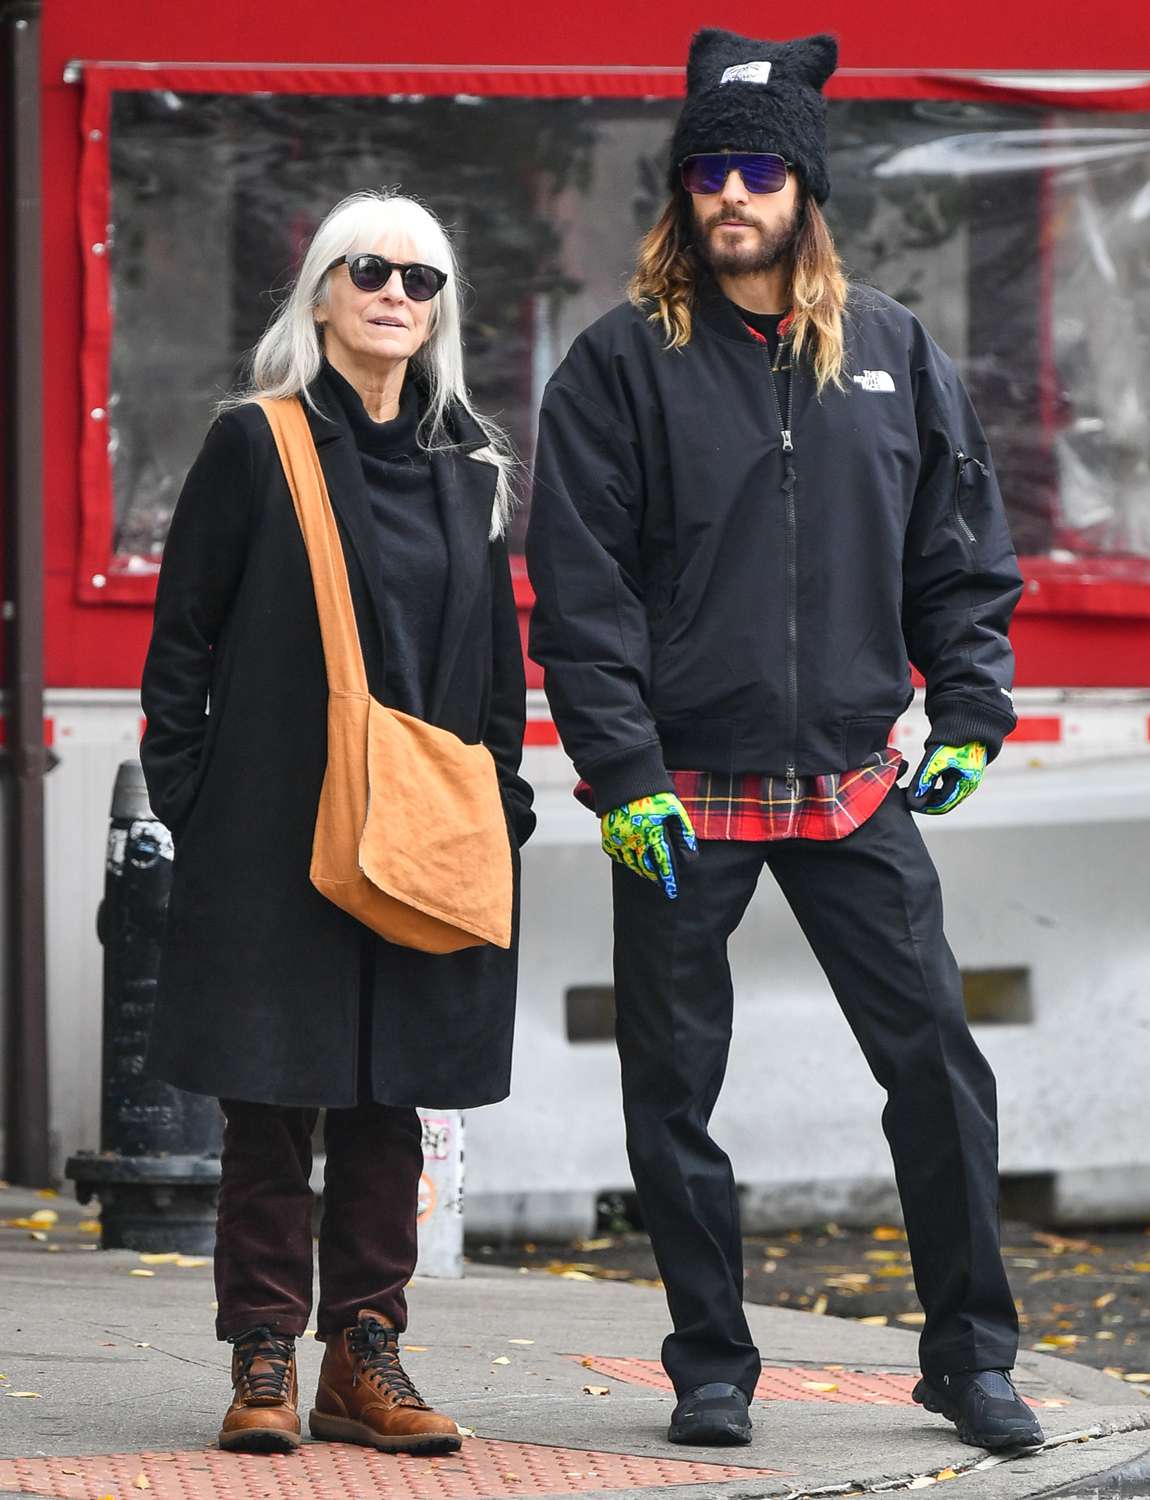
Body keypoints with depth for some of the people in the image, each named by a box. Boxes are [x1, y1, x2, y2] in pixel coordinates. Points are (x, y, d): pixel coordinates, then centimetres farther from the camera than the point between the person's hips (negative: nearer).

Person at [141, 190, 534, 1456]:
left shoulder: (469, 461, 12)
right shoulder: (256, 446, -1)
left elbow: (499, 654, 17)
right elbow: (184, 634, -1)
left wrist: (501, 806, 10)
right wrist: (182, 802, -7)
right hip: (273, 832, -4)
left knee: (390, 1092, 6)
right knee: (271, 1096, -1)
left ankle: (364, 1355, 12)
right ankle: (263, 1362, 5)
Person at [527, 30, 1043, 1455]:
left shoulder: (893, 351, 8)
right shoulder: (622, 363, -1)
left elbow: (960, 554, 12)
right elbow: (579, 587, -5)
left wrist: (970, 720, 0)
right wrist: (622, 773, -12)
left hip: (854, 788, 2)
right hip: (683, 791, -2)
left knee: (938, 1064, -2)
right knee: (674, 1092, 4)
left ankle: (969, 1358, 9)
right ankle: (711, 1369, 16)